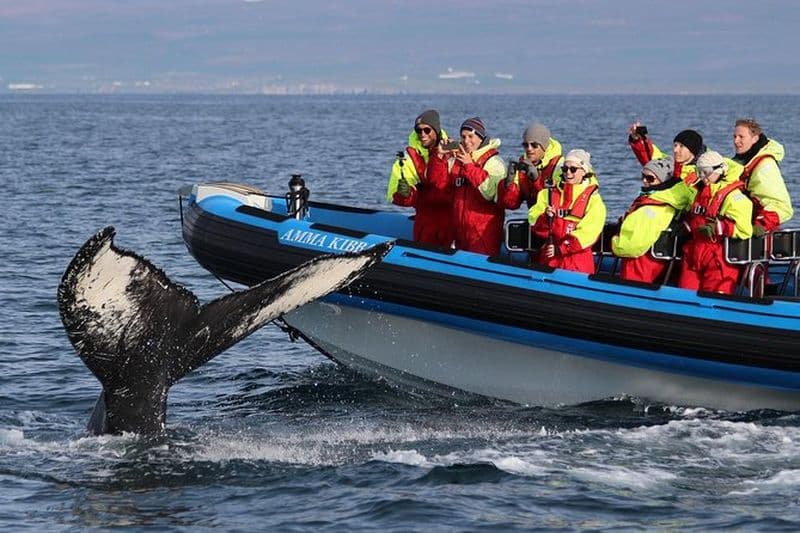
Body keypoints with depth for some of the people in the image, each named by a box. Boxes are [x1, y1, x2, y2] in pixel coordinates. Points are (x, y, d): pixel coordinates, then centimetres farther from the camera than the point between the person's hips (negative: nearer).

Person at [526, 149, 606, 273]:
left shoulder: (593, 199, -2)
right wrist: (545, 218, -19)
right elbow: (534, 222, 3)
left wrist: (560, 249, -17)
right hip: (547, 259, 3)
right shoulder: (551, 193, 10)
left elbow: (587, 234, -10)